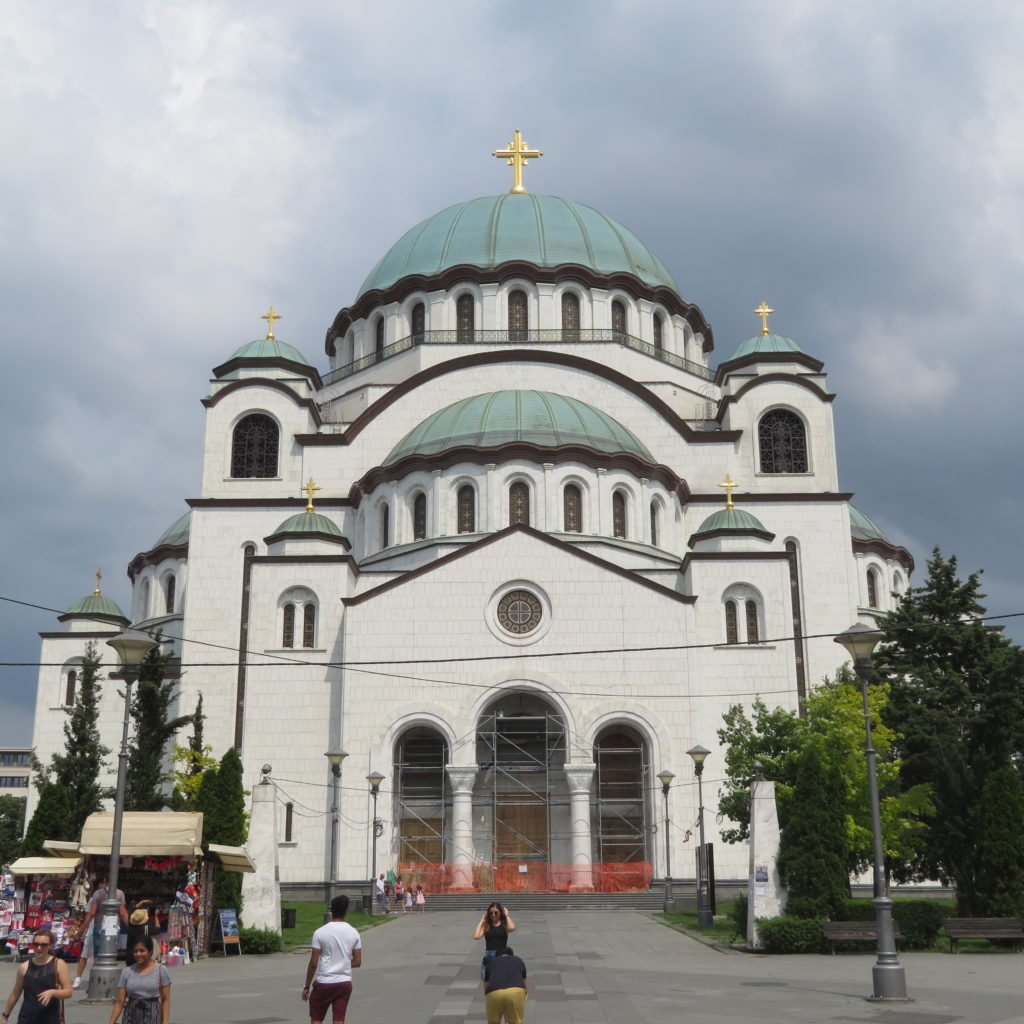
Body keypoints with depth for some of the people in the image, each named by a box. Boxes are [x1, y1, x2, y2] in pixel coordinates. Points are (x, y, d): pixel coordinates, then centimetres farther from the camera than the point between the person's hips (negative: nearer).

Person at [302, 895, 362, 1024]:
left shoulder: (320, 933, -9)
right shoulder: (353, 933, 0)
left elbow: (313, 963, -9)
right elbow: (358, 962, 4)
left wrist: (307, 986, 1)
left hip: (324, 983, -3)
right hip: (345, 983, 3)